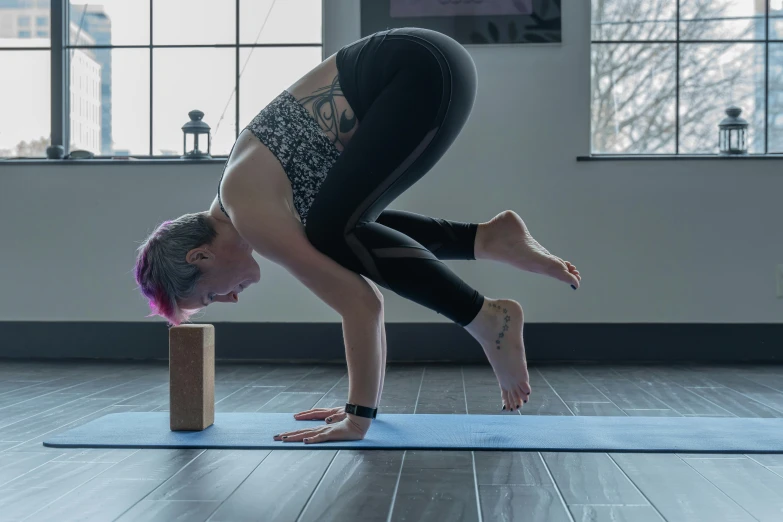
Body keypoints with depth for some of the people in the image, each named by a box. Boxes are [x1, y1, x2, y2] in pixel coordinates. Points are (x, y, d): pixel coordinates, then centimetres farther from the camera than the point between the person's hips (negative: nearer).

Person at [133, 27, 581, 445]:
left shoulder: (249, 213, -12)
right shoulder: (248, 203, 13)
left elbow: (361, 303, -15)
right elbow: (362, 289, 16)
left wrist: (359, 418, -7)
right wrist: (365, 404, 19)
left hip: (426, 71, -9)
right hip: (414, 71, 9)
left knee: (334, 233, -13)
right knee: (349, 232, 15)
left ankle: (488, 319, -6)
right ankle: (490, 239, 10)